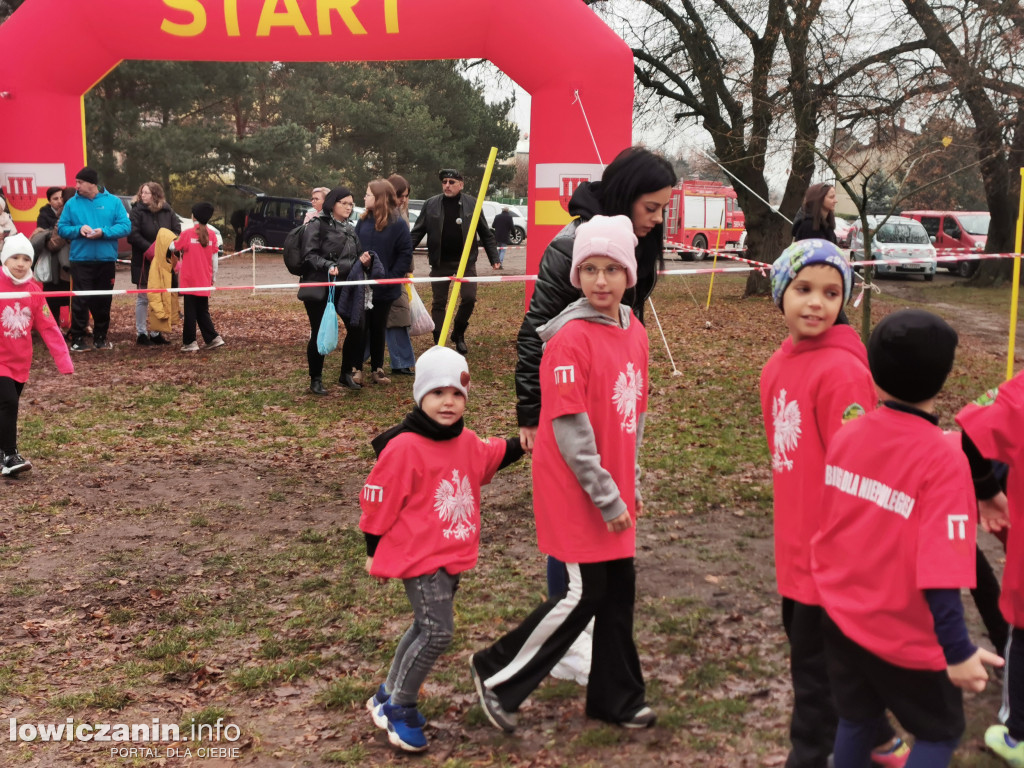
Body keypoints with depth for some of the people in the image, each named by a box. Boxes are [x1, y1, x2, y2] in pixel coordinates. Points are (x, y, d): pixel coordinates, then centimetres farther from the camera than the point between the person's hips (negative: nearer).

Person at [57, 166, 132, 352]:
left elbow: (125, 226, -4)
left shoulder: (113, 202, 2)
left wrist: (104, 232, -18)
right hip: (81, 259, -1)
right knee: (81, 300, -5)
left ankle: (100, 337, 21)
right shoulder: (72, 203, 4)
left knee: (104, 301, 9)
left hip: (107, 259, 1)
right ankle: (77, 339, 2)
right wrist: (78, 229, -15)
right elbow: (62, 228, 5)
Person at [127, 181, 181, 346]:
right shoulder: (137, 211, -7)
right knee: (143, 299, 3)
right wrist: (150, 248, -21)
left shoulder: (167, 212, 2)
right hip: (143, 262, -3)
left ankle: (156, 333, 17)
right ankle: (141, 333, 10)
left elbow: (177, 231, 1)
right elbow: (133, 235, -15)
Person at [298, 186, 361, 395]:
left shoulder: (350, 229, 16)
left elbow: (356, 257, 24)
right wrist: (328, 266, -27)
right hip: (319, 288, -6)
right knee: (319, 334, -1)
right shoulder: (317, 225, -4)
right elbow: (309, 255, -12)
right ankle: (315, 380, 13)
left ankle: (346, 374, 17)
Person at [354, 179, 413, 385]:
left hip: (384, 290, -2)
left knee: (378, 329, 11)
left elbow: (405, 254, -7)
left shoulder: (398, 224, -7)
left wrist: (392, 277, -13)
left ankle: (377, 369, 21)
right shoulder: (363, 221, 3)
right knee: (360, 328, 5)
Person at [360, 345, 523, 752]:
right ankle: (401, 708, 6)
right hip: (419, 555, -8)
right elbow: (378, 502, -11)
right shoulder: (403, 448, -18)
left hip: (454, 554, 9)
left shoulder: (467, 443, 4)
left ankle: (388, 697, 37)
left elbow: (492, 457, 28)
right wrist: (374, 552, -5)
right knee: (438, 632, -14)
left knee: (426, 628, 19)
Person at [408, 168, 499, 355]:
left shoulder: (472, 204, 0)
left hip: (465, 261, 0)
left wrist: (494, 258, 1)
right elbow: (417, 232, 3)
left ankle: (458, 335, 16)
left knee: (469, 298, -7)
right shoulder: (431, 205, 1)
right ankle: (439, 343, 13)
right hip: (440, 262, 0)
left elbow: (485, 233, 5)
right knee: (439, 303, 4)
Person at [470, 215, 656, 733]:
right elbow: (569, 427, -18)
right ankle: (496, 675, 17)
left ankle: (617, 699, 29)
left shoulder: (634, 332, 8)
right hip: (575, 490, -7)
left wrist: (631, 485, 13)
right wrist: (606, 496, -16)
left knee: (619, 588, 13)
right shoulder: (570, 339, -17)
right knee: (583, 593, -1)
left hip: (615, 489, 8)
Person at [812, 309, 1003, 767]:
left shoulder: (845, 435, -4)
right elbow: (939, 573, -25)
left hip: (841, 615, 5)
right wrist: (958, 651, -19)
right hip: (905, 635, -5)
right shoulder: (943, 458, -22)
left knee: (857, 718, 22)